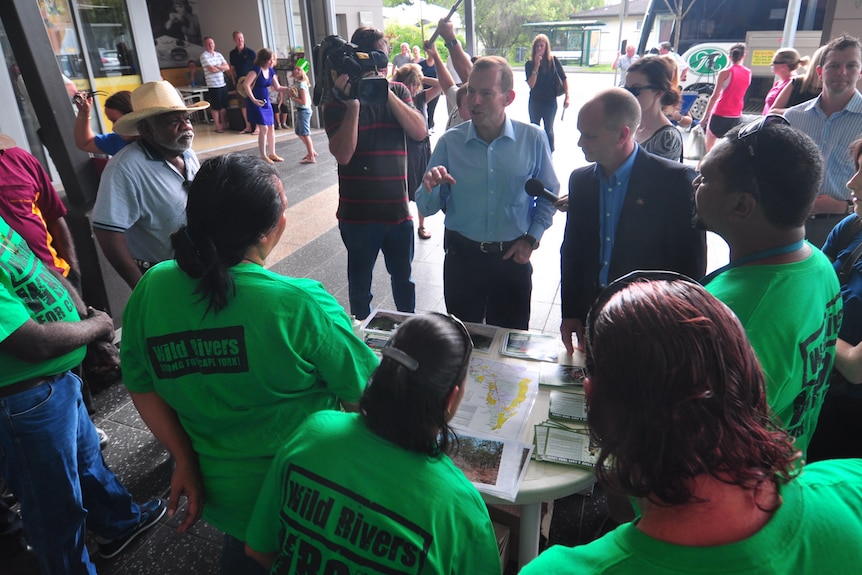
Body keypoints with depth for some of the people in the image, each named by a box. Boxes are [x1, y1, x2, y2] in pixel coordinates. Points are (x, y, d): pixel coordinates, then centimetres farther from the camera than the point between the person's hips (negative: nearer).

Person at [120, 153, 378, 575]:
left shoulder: (152, 289, -14)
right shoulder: (300, 305, -30)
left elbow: (141, 387, -5)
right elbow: (362, 397, -20)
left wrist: (184, 460, 2)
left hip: (219, 490, 4)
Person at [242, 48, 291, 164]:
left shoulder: (270, 70, 6)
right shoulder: (256, 69, -16)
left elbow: (278, 87, 13)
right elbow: (246, 84, -23)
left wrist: (289, 89, -3)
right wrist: (253, 100, -26)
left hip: (266, 102, 8)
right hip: (256, 103, -7)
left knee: (271, 128, 10)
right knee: (264, 128, -9)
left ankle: (272, 154, 23)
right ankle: (263, 156, 1)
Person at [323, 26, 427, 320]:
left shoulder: (398, 91, 5)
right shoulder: (337, 100, -5)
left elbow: (420, 131, -11)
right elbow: (343, 154, -17)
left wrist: (387, 93, -18)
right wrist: (353, 106, -25)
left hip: (398, 208, 3)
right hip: (357, 213, -2)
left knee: (403, 279, 18)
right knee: (360, 285, 13)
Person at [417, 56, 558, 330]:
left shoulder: (533, 139, -7)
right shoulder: (450, 142, -5)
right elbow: (425, 208, -4)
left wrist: (531, 238, -4)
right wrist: (431, 187, -24)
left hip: (513, 258, 0)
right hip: (462, 258, 1)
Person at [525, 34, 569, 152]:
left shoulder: (553, 61, -8)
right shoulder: (529, 64, -7)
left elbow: (564, 79, -2)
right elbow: (531, 85, -16)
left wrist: (567, 96, -9)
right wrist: (536, 66, -24)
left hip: (550, 101, -1)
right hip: (535, 102, 2)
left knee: (548, 130, 7)